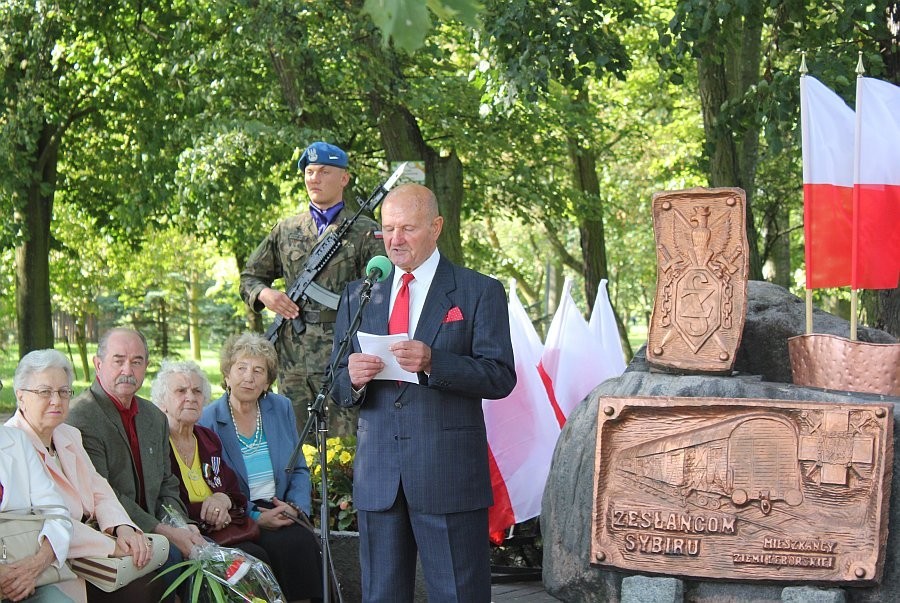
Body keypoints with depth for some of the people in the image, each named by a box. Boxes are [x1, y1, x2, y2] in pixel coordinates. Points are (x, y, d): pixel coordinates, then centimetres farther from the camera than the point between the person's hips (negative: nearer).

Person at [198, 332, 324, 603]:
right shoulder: (207, 421, -3)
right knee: (283, 545, -30)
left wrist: (295, 506, -5)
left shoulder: (281, 409, 10)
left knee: (306, 541, -27)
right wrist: (256, 518, -16)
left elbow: (300, 469, 15)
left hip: (280, 511, 4)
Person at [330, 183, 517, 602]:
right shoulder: (358, 296, 14)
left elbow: (501, 377, -7)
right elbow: (337, 389, 13)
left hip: (450, 472, -3)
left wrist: (433, 362, -21)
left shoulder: (480, 293, 3)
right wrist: (353, 379, -11)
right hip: (378, 475, 4)